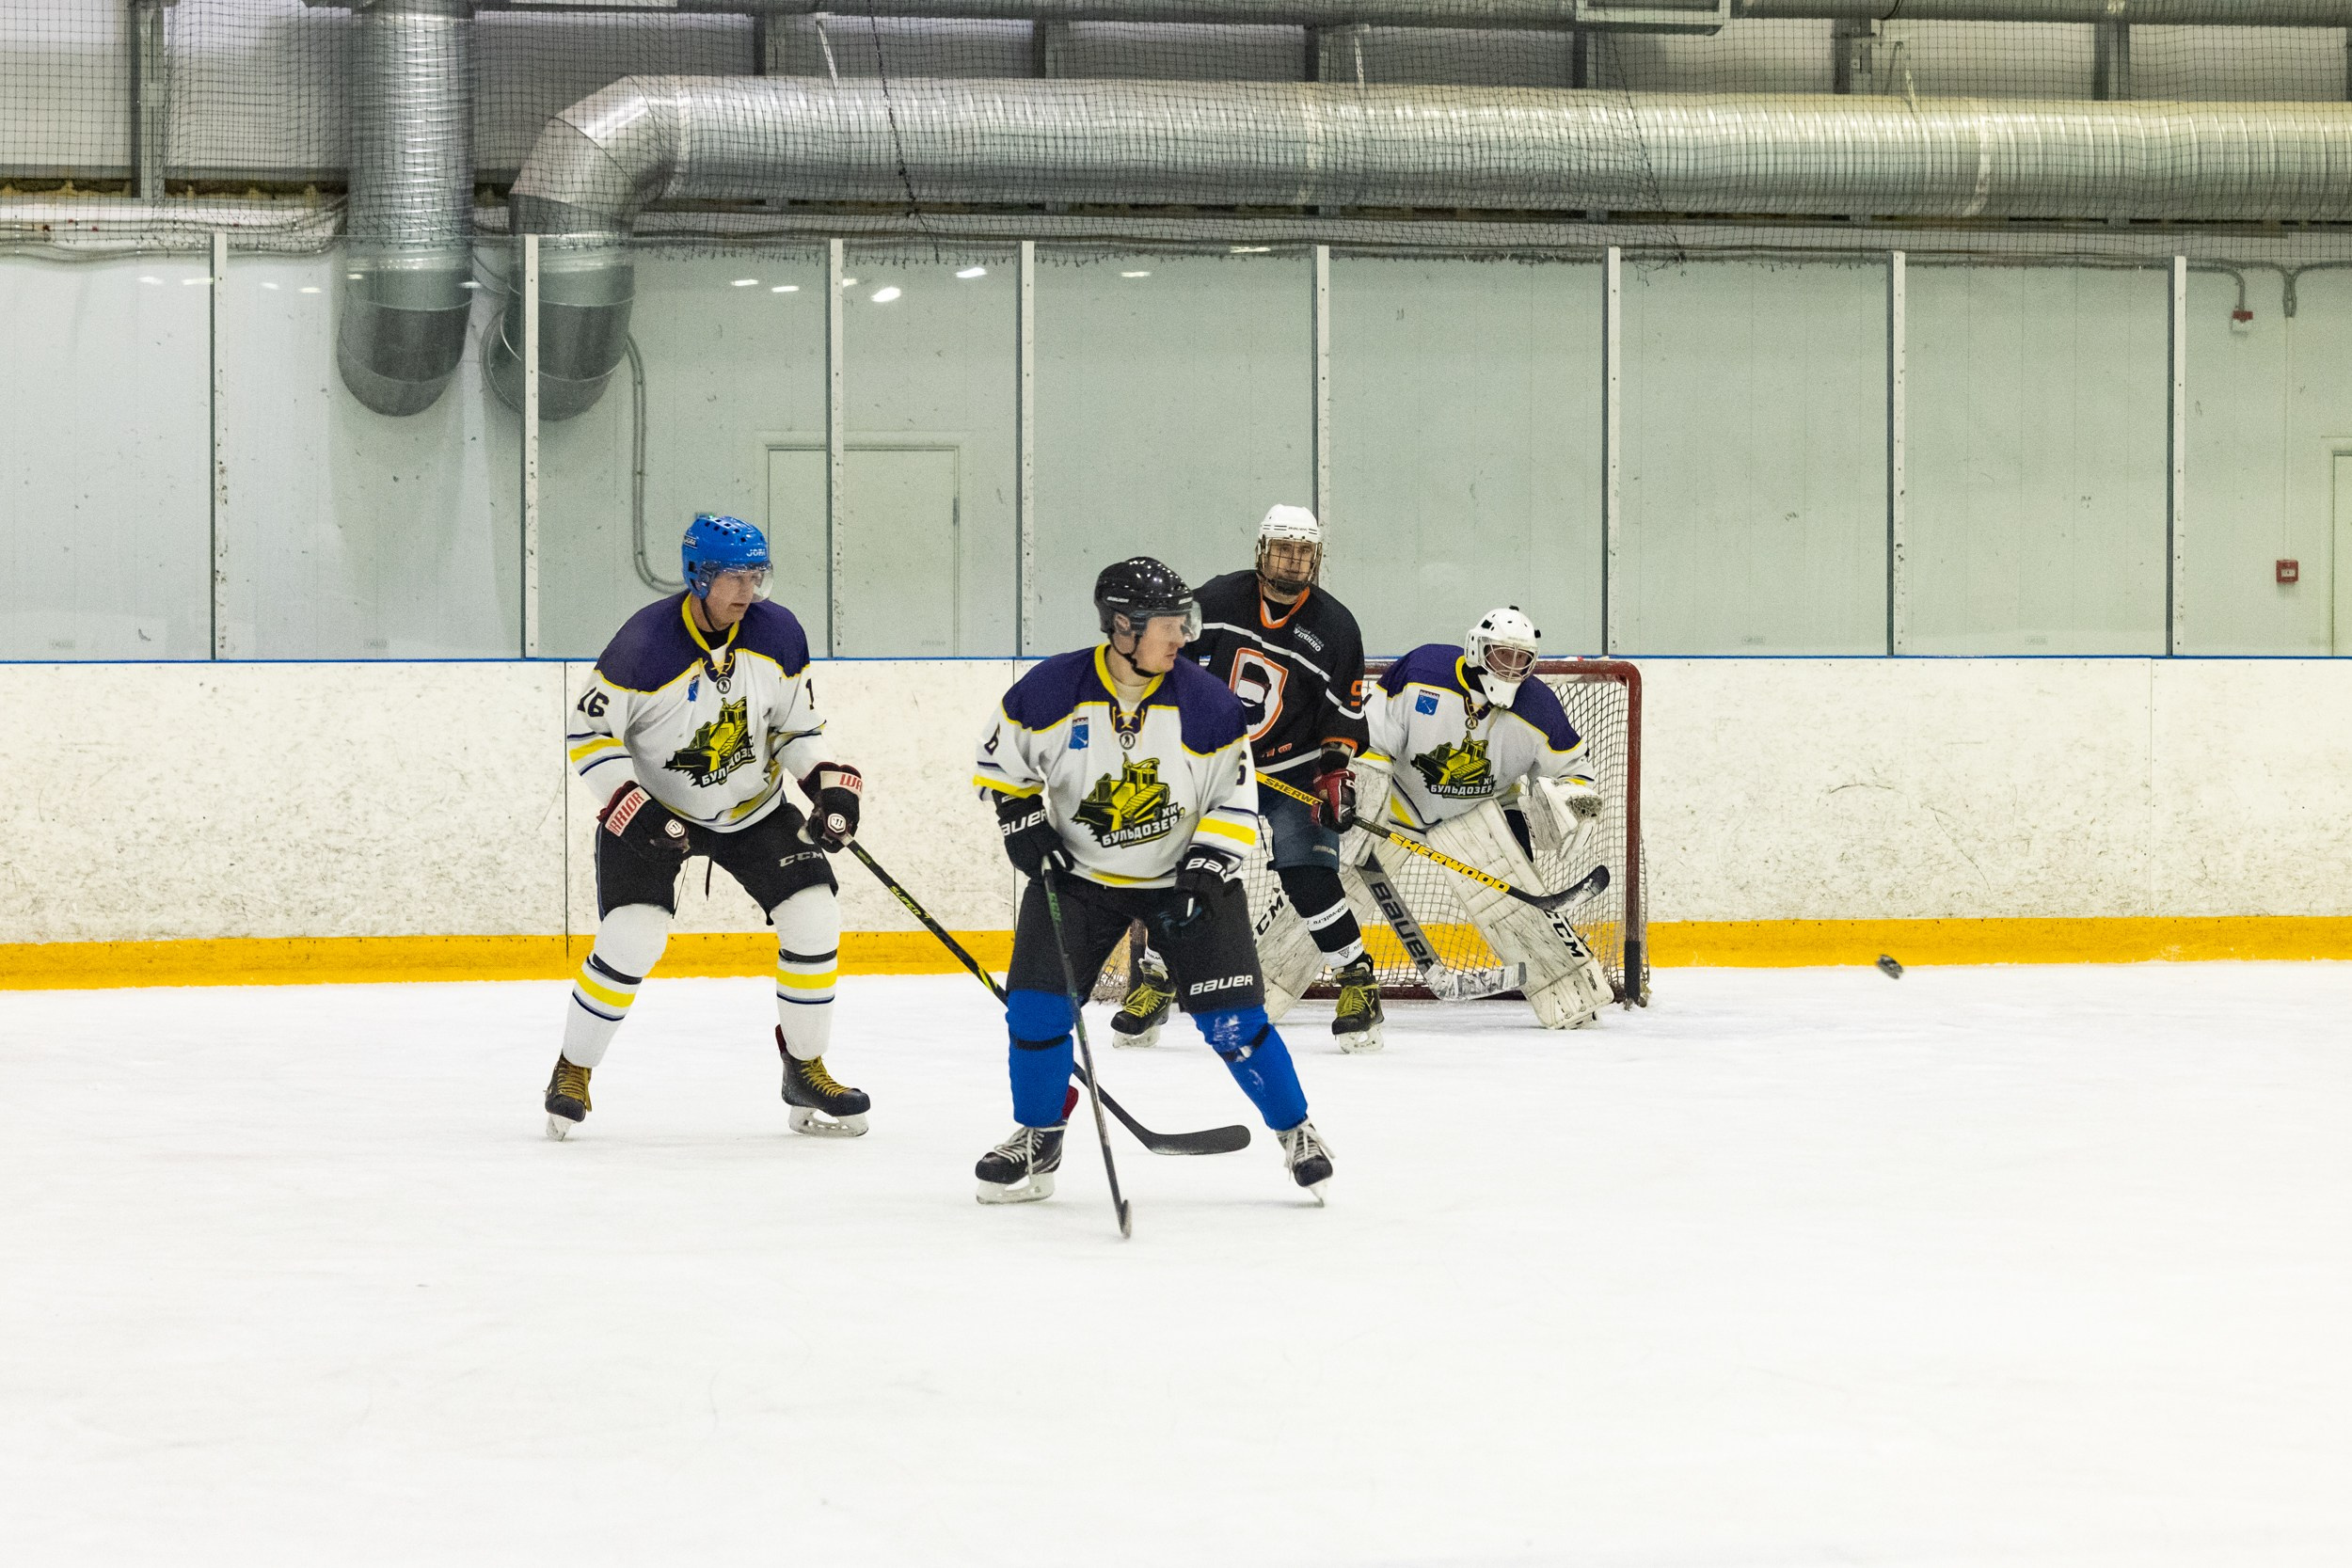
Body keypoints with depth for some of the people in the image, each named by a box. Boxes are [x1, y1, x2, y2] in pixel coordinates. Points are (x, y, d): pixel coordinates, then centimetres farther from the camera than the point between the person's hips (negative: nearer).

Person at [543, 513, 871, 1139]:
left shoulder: (779, 635, -10)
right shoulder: (646, 643, -24)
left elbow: (798, 726, 3)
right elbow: (588, 732, -17)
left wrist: (830, 786, -13)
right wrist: (633, 811, -25)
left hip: (753, 806, 4)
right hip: (652, 808, -4)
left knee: (813, 918, -7)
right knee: (632, 935, -18)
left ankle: (806, 1071, 9)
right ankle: (572, 1072, 2)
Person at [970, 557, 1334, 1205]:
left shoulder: (1205, 702, -16)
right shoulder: (1052, 690, -15)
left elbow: (1234, 803, -8)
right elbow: (1003, 757, 3)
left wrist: (1206, 872, -19)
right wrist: (1021, 818, -9)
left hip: (1183, 874, -1)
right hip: (1076, 872, 1)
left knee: (1232, 1019, -7)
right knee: (1036, 1004, -6)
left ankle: (1296, 1132, 12)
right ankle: (1037, 1142, 15)